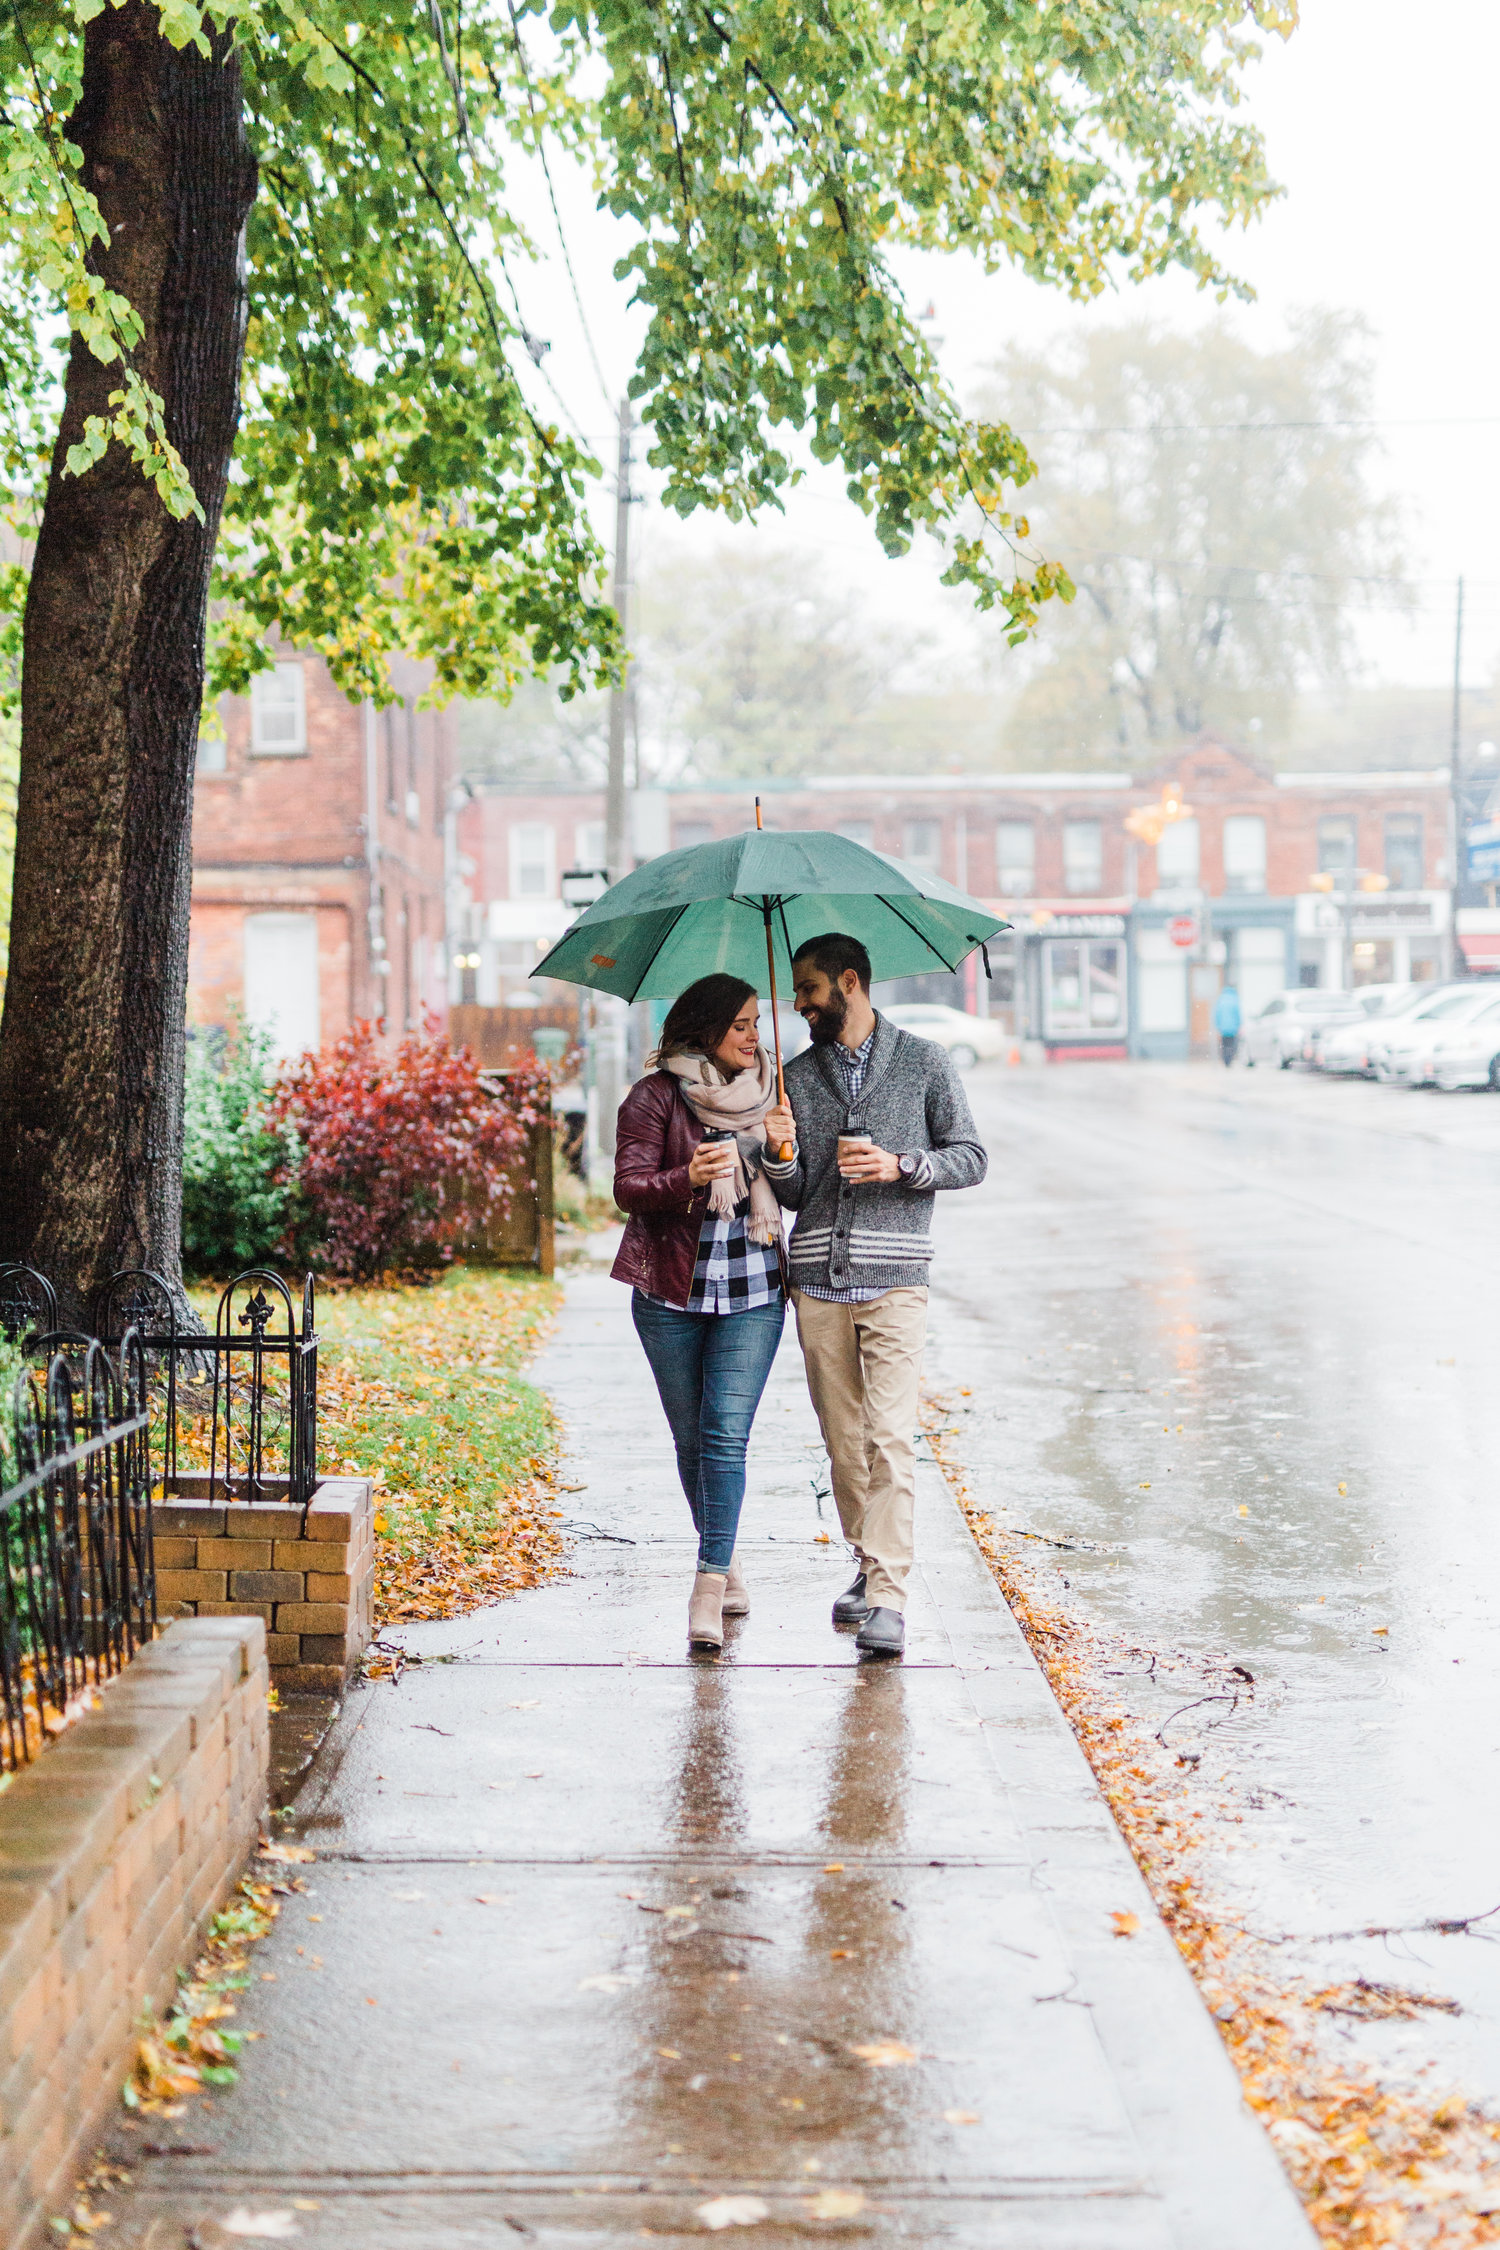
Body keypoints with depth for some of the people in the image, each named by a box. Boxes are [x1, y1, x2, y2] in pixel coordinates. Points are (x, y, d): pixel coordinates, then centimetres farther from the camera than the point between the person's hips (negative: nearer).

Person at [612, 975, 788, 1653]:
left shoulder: (768, 1093, 9)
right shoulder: (656, 1097, -2)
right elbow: (629, 1187, -11)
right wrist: (688, 1179, -28)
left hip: (752, 1292, 1)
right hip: (672, 1292, -1)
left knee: (727, 1433, -11)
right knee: (692, 1439, 7)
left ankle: (709, 1586, -11)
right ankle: (725, 1561, 27)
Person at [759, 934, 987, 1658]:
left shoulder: (924, 1063, 5)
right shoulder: (796, 1075, 13)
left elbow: (970, 1158, 5)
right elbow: (793, 1194, 13)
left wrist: (900, 1165, -11)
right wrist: (781, 1151, -9)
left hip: (893, 1278, -4)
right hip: (817, 1279, 4)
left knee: (888, 1436, -11)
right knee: (842, 1438, 7)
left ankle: (888, 1598, -12)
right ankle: (867, 1564, 22)